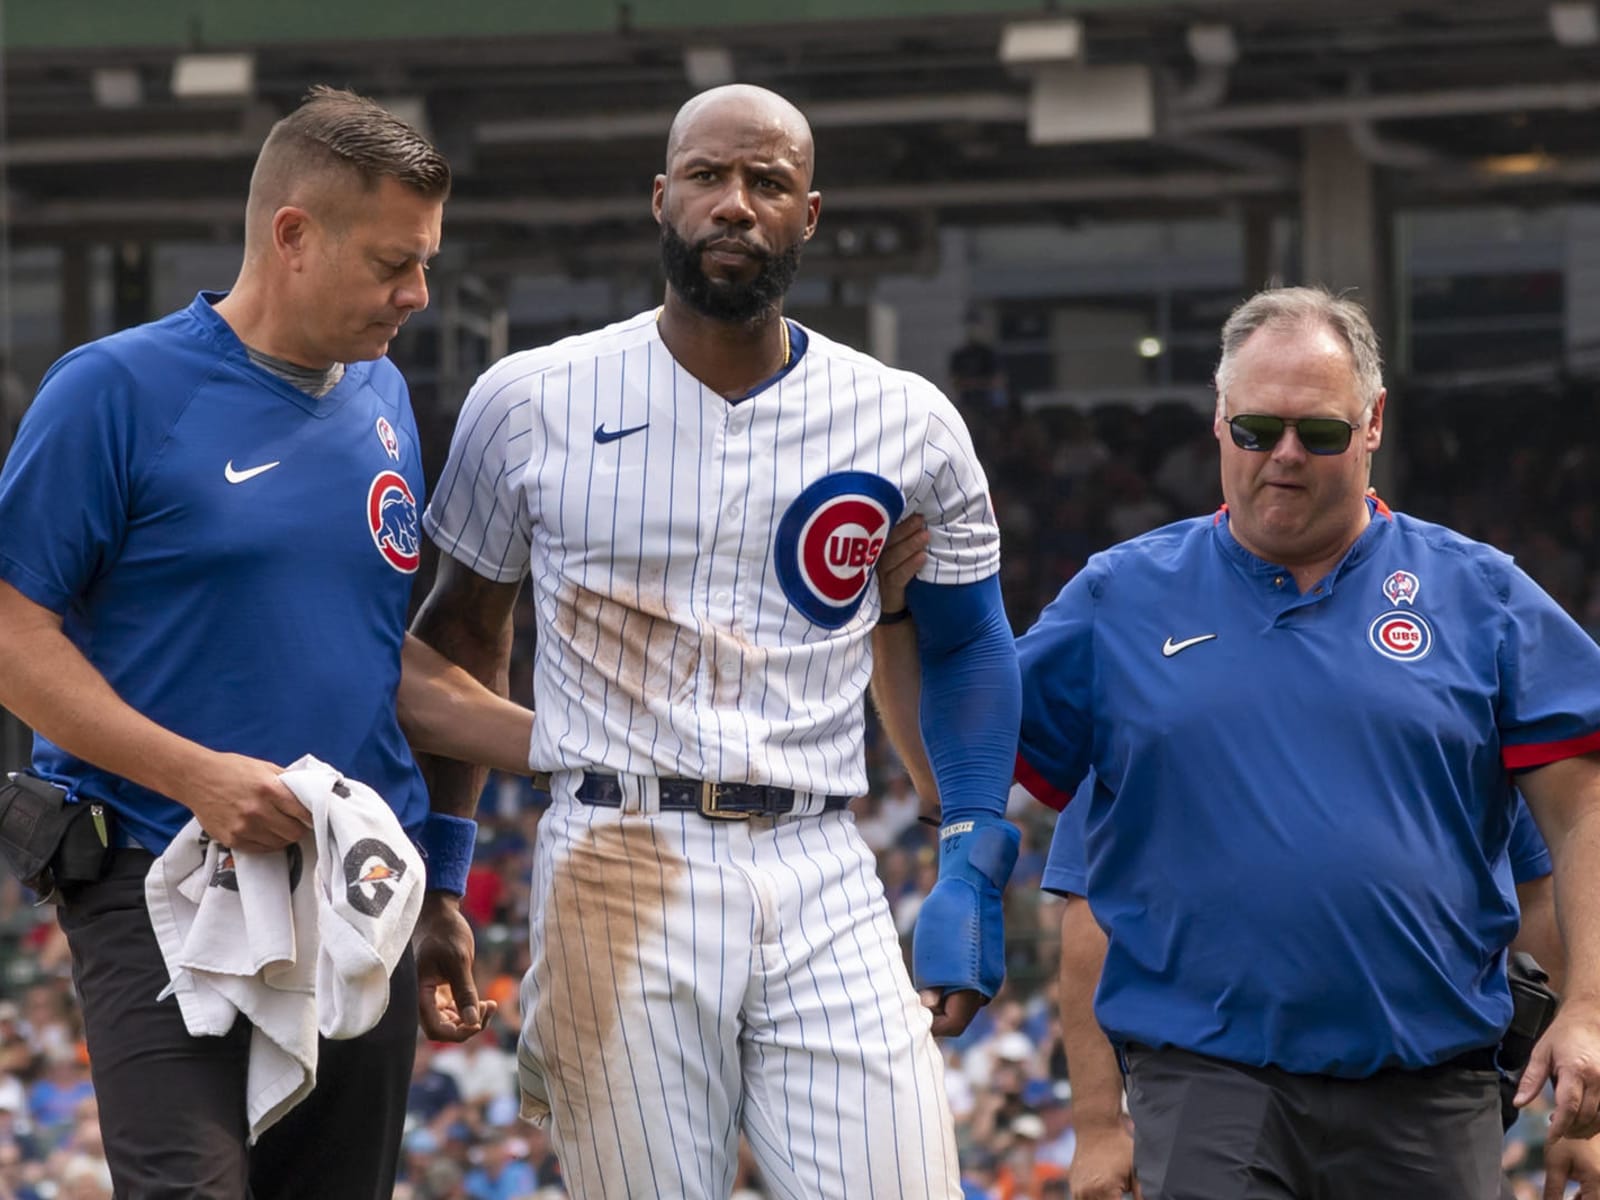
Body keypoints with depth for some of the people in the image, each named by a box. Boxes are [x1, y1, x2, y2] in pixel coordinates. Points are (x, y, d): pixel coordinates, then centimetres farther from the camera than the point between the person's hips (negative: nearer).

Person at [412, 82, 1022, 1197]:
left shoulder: (908, 426, 7)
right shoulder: (534, 404, 4)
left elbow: (966, 643, 20)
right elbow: (462, 627, 18)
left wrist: (974, 874, 9)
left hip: (821, 887, 1)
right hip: (618, 868, -1)